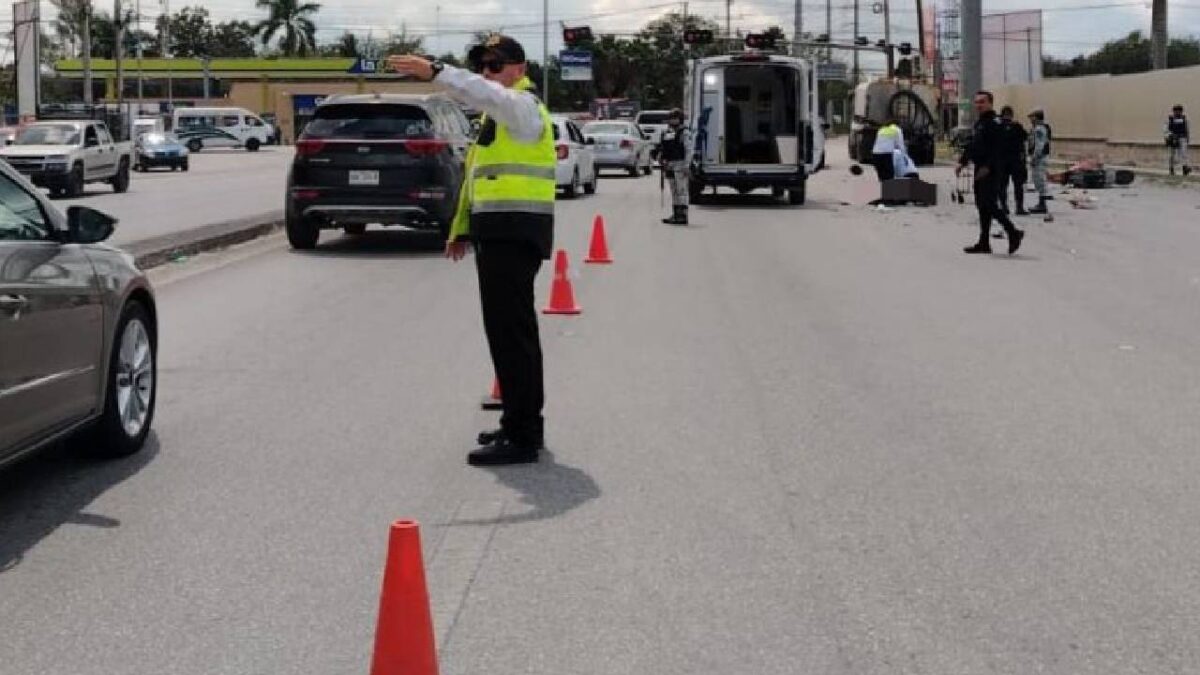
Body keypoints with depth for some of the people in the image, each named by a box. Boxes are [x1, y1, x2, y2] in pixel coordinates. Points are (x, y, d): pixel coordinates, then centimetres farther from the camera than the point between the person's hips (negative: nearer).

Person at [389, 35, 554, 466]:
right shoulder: (498, 113, 22)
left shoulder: (521, 105, -10)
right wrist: (463, 228, 23)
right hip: (499, 233, 11)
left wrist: (434, 72, -43)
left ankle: (522, 438, -9)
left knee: (510, 331, -11)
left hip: (515, 235, -11)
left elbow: (486, 95, -34)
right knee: (511, 331, 16)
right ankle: (522, 423, 26)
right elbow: (477, 174, 26)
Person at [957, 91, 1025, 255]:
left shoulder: (995, 124, -12)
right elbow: (971, 146, 25)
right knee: (982, 205, 9)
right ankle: (984, 243, 13)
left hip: (990, 171, -10)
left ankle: (1013, 233, 0)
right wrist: (962, 162, 16)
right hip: (980, 170, 10)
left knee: (988, 205, -12)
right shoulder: (978, 124, 18)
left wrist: (987, 167, -26)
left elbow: (998, 149, -20)